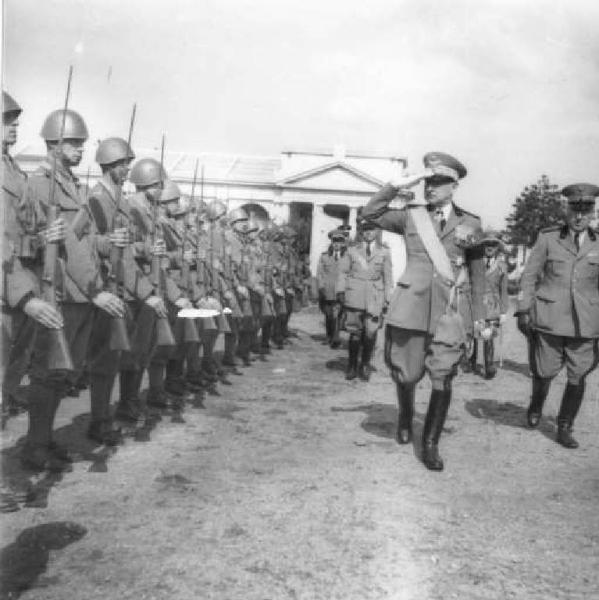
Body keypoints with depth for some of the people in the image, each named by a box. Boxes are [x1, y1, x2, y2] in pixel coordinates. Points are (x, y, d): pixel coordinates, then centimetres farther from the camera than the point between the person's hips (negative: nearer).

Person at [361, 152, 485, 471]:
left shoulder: (470, 223, 9)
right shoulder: (411, 215, 10)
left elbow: (477, 271, 13)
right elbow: (370, 213, 8)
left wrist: (479, 315, 13)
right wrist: (397, 185, 0)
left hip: (451, 309, 0)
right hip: (412, 304, 0)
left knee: (442, 377, -5)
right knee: (407, 373, 5)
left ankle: (430, 444, 9)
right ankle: (405, 415, 38)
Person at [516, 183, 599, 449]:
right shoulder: (548, 238, 3)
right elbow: (529, 275, 4)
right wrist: (524, 310, -1)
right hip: (549, 318, -2)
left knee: (578, 378, 2)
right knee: (544, 372, 5)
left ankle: (564, 428, 18)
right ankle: (535, 408, 35)